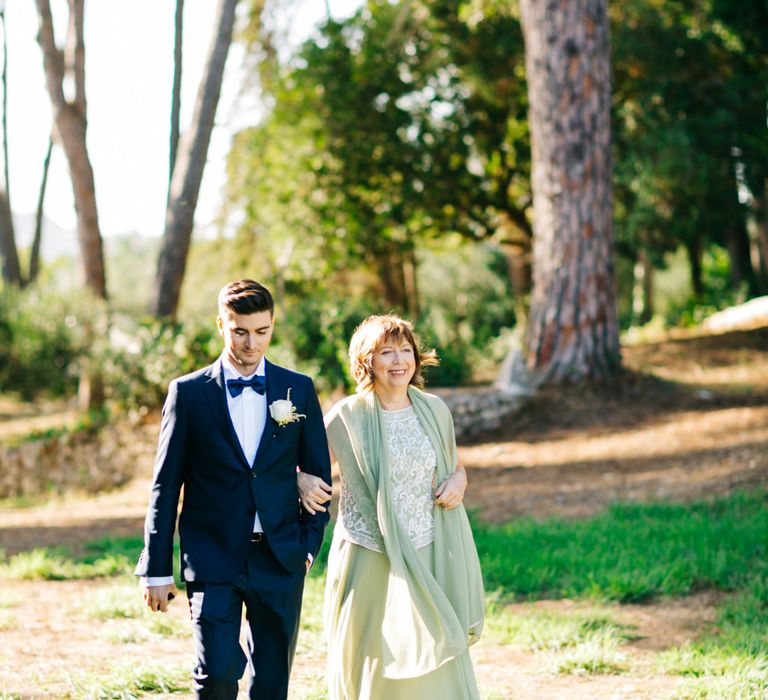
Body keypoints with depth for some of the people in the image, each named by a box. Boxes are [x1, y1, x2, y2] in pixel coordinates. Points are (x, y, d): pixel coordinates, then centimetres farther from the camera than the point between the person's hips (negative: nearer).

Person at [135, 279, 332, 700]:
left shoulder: (298, 390, 5)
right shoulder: (189, 393, 0)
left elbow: (318, 471, 12)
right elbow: (166, 486, 1)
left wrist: (310, 541, 2)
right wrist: (157, 569, -1)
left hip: (280, 559, 2)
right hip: (213, 559, -2)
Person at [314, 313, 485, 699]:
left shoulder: (434, 410, 5)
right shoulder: (347, 415, -5)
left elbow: (452, 467, 20)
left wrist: (459, 480, -3)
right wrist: (303, 484, -18)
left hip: (426, 559, 2)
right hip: (368, 561, -2)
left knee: (438, 667, -2)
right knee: (369, 664, 4)